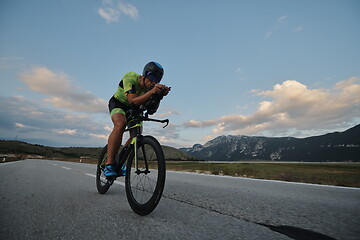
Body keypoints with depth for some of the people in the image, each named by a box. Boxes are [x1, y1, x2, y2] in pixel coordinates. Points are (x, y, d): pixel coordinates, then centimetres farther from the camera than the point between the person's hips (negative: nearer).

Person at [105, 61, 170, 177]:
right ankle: (109, 164, -30)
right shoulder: (130, 77, -30)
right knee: (120, 124, -34)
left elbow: (151, 110, -27)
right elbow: (133, 100, -43)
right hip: (118, 103, -5)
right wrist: (152, 92, -54)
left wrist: (160, 95, -43)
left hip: (133, 109, 5)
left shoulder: (150, 87, -18)